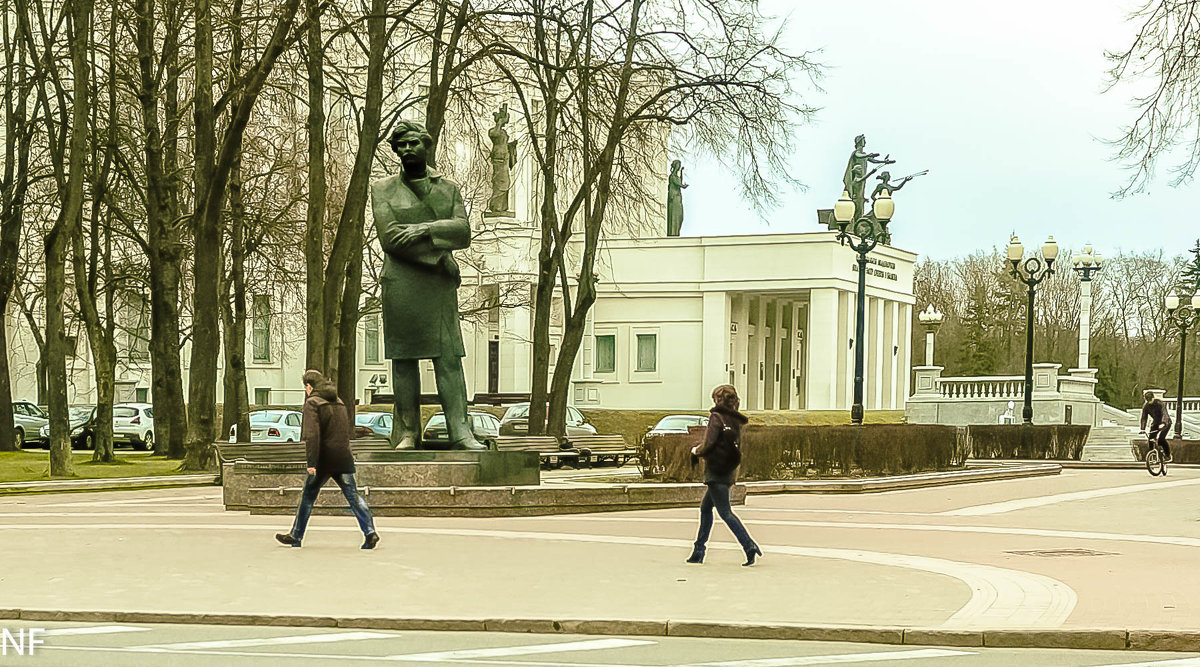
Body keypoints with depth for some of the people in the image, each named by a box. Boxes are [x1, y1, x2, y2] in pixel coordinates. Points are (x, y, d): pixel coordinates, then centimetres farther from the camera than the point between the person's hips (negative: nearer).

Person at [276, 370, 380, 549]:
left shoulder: (312, 403, -6)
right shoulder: (339, 402, 17)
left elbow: (312, 434, -16)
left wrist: (312, 462, -19)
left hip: (324, 460, -5)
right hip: (344, 458, 5)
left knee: (308, 497, 9)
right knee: (353, 496, 0)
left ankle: (295, 536, 18)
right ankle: (370, 532, -15)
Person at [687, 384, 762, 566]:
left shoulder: (717, 417, -10)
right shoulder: (735, 420, 12)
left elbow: (709, 444, -18)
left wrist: (697, 450, 3)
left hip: (716, 471, -9)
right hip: (729, 471, 9)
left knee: (725, 512, -10)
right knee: (706, 507, 19)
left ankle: (749, 546, -20)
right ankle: (698, 552, 23)